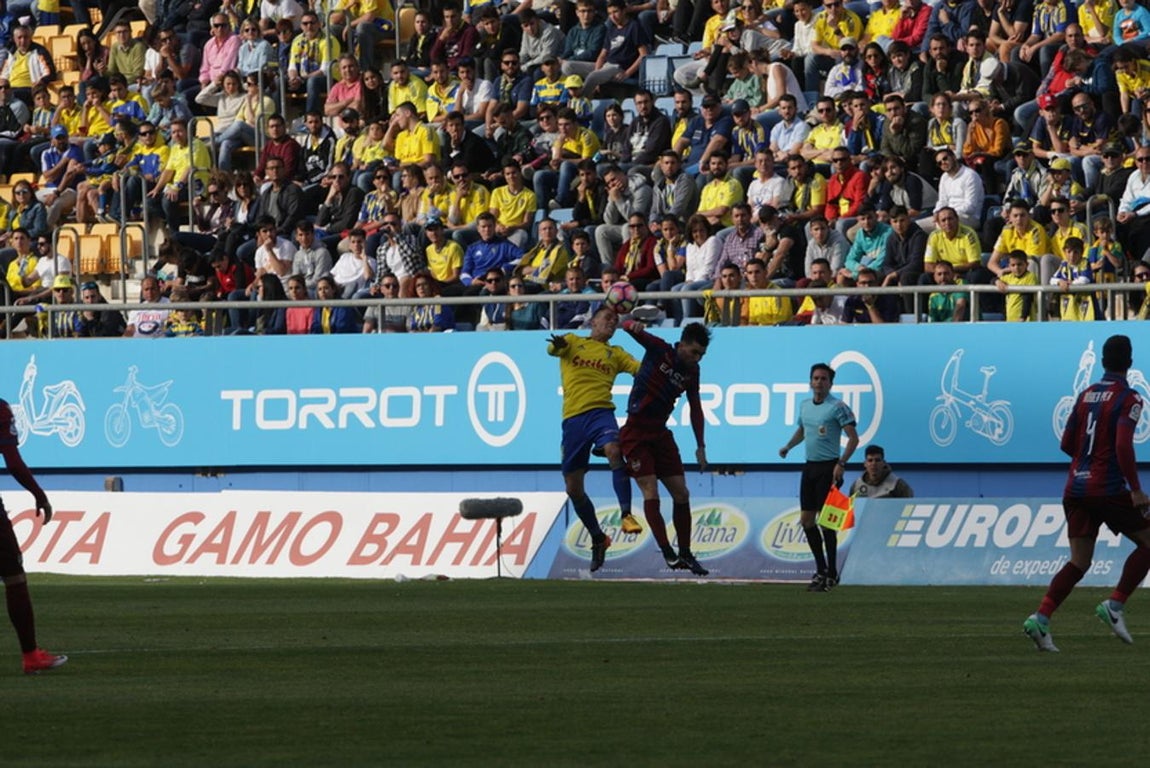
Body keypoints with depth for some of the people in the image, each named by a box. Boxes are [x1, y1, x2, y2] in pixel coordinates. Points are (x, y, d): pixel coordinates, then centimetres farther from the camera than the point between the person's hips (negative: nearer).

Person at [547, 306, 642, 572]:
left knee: (614, 451, -34)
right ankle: (597, 538, 22)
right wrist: (557, 344, -28)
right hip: (573, 418, 1)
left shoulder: (616, 353, 19)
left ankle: (627, 515, -35)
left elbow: (642, 369, 6)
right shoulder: (573, 342, 16)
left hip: (600, 411, -1)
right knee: (573, 487, 3)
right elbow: (552, 349, -4)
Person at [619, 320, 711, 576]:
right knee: (650, 493, -13)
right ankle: (668, 553, -14)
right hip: (636, 432, -6)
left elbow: (695, 408, 16)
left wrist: (700, 446, 16)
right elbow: (628, 326, -19)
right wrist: (633, 325, -44)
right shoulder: (659, 350, -10)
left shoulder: (692, 372, 4)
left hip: (660, 434, 6)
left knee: (681, 494, 5)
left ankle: (685, 554, 14)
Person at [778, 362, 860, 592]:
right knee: (806, 520, 6)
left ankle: (831, 574, -4)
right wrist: (788, 446, 20)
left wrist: (841, 463, -22)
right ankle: (821, 569, 16)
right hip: (810, 467, 7)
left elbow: (853, 438, -14)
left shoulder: (838, 407, -10)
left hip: (828, 469, -7)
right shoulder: (805, 406, 12)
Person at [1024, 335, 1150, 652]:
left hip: (1076, 488, 6)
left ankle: (1040, 618, -11)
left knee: (1079, 563, 7)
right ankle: (1115, 605, 0)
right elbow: (1123, 445, -20)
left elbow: (1067, 444, 16)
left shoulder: (1085, 395, 13)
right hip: (1108, 490, -6)